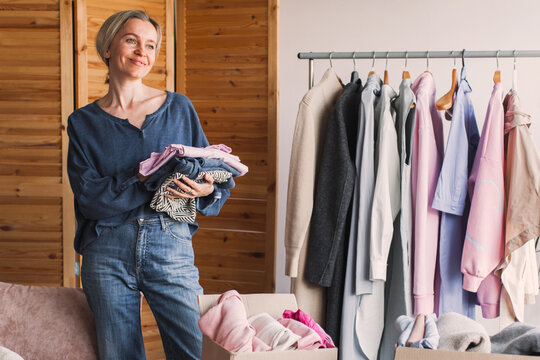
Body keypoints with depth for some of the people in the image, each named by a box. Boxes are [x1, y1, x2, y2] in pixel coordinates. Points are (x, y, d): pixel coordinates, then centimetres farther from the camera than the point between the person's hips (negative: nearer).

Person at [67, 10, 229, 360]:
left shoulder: (179, 107, 7)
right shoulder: (84, 122, 7)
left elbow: (212, 174, 8)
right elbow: (89, 196, -6)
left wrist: (206, 189, -15)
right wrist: (146, 181, -19)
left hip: (171, 244, 0)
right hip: (107, 250, 1)